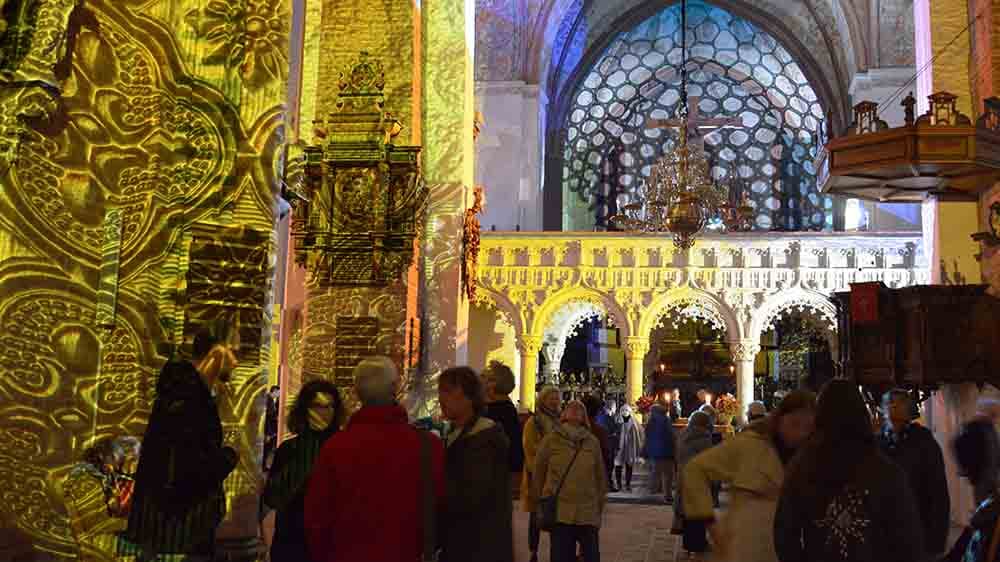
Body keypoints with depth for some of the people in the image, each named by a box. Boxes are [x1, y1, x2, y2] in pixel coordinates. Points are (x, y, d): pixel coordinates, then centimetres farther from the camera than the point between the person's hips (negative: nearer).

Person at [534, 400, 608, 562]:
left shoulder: (593, 442, 6)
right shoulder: (551, 440, 0)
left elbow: (600, 476, 12)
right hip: (559, 512, -2)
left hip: (588, 513, 2)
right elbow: (539, 471, 7)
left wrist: (600, 506, 14)